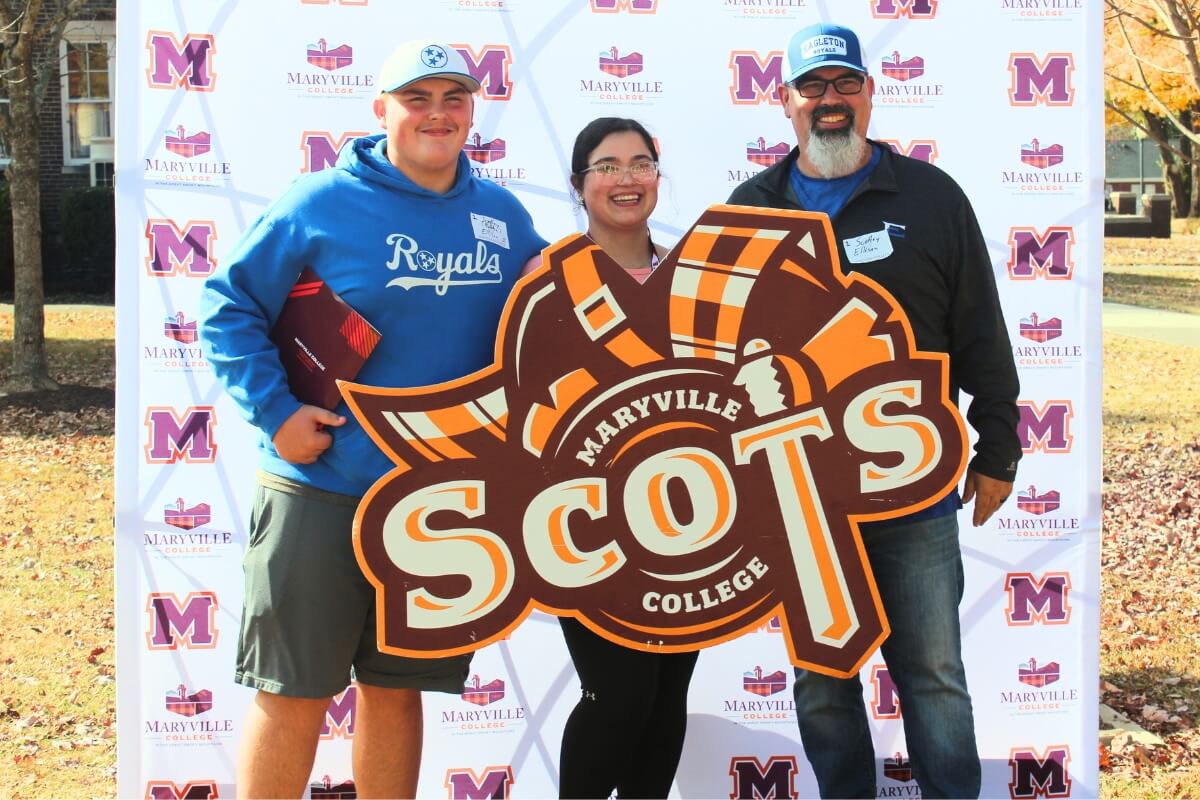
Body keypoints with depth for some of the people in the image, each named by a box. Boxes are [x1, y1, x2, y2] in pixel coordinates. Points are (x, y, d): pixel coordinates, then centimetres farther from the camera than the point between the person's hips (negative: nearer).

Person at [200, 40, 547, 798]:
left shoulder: (503, 214, 7)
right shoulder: (322, 204, -7)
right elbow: (229, 305, -4)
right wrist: (275, 409, -13)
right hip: (320, 490, -4)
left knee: (397, 686, 14)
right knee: (294, 690, 4)